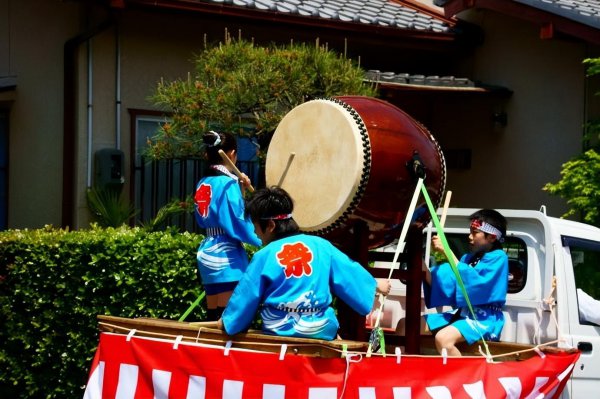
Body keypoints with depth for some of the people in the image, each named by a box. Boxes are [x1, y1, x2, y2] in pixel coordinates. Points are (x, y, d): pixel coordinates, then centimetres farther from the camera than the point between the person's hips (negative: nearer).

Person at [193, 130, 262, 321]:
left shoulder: (203, 184, 11)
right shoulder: (228, 183, -13)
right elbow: (237, 223, -18)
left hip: (207, 254, 9)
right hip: (227, 258, -9)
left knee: (214, 318, 13)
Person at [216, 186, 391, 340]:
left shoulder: (263, 257, -6)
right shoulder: (322, 246, 1)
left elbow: (244, 299, -1)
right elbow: (350, 272, 11)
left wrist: (226, 322, 15)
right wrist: (375, 285, 28)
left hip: (278, 334, -3)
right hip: (322, 332, 3)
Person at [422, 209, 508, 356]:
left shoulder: (498, 258, -6)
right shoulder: (468, 258, 15)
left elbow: (474, 283, -22)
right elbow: (447, 289, 10)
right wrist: (424, 269, -7)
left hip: (483, 319, -8)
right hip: (461, 313, 8)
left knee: (443, 338, -35)